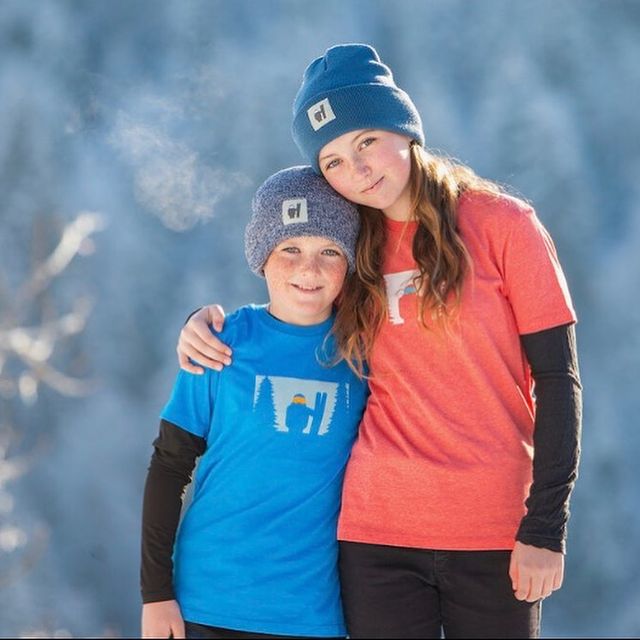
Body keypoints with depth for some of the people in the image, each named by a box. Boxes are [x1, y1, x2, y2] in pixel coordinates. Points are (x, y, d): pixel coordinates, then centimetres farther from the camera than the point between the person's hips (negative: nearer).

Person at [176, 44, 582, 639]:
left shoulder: (503, 225, -2)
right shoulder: (356, 251, 9)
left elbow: (557, 381, -4)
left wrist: (546, 526, -11)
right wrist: (208, 320, 5)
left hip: (495, 533, -3)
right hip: (378, 528, 3)